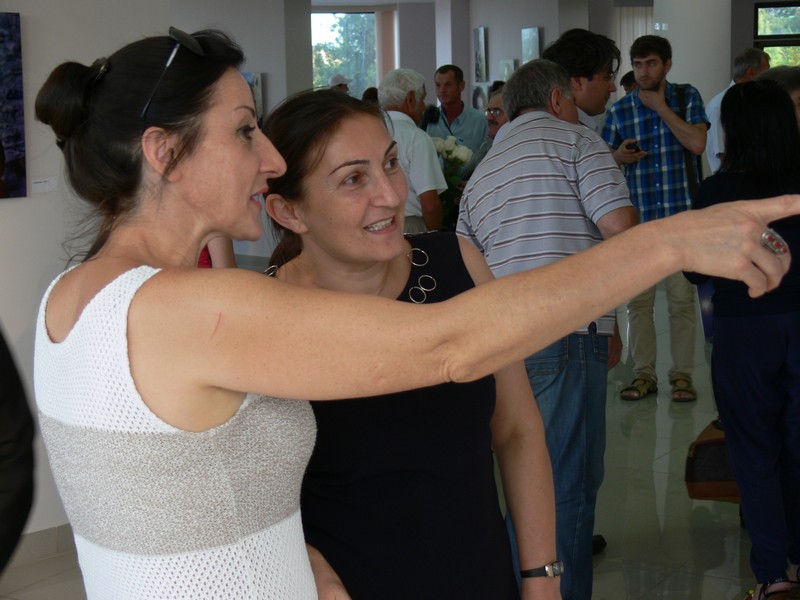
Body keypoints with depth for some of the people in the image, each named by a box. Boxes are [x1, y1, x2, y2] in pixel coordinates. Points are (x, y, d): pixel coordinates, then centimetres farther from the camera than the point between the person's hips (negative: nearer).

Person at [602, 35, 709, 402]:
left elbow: (697, 144, -12)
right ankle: (644, 374, 14)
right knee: (638, 300, 4)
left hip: (682, 215, -2)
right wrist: (618, 156, -11)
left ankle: (682, 375, 10)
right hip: (637, 217, 2)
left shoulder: (687, 97, 2)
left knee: (682, 299, 1)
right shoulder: (619, 111, 5)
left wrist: (661, 107, -11)